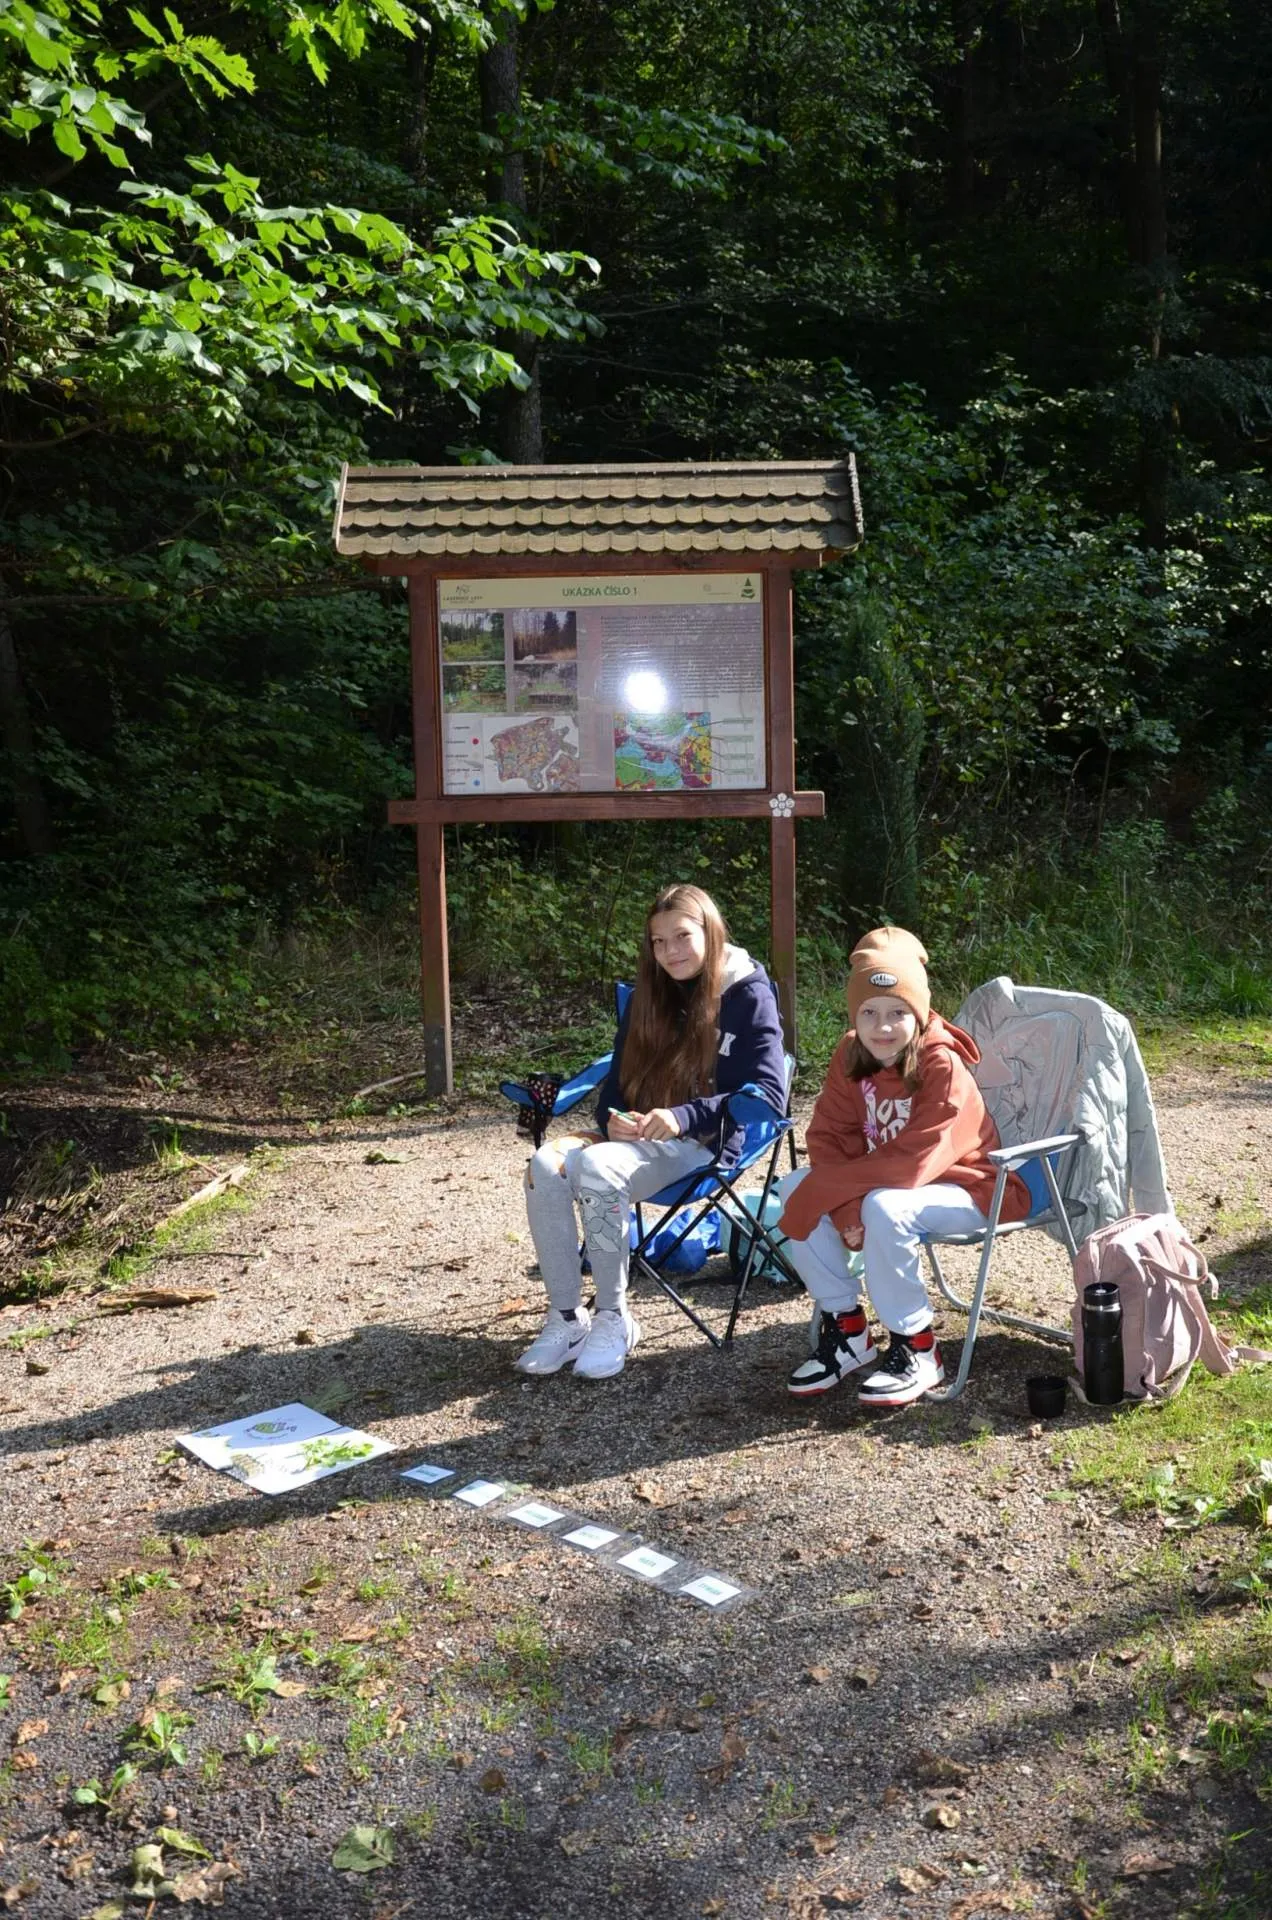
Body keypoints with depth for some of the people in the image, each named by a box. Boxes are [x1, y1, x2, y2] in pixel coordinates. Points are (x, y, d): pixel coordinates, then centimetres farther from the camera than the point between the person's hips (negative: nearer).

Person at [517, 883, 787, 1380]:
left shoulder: (748, 995, -4)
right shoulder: (649, 997, 14)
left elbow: (768, 1092, -12)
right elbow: (618, 1081, 15)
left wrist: (683, 1117, -25)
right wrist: (614, 1118, -11)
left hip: (706, 1142, -6)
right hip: (639, 1135, 6)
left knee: (597, 1166, -33)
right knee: (547, 1164, -23)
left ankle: (613, 1318, -16)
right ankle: (565, 1317, -14)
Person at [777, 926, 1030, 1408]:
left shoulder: (943, 1067, -25)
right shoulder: (851, 1056, -6)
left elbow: (912, 1163, -32)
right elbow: (830, 1138, -8)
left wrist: (827, 1187, -29)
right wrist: (845, 1205, -26)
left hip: (962, 1187, -7)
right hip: (884, 1181, 7)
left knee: (884, 1209, -35)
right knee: (795, 1189, -13)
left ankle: (916, 1349, -15)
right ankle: (845, 1328, -1)